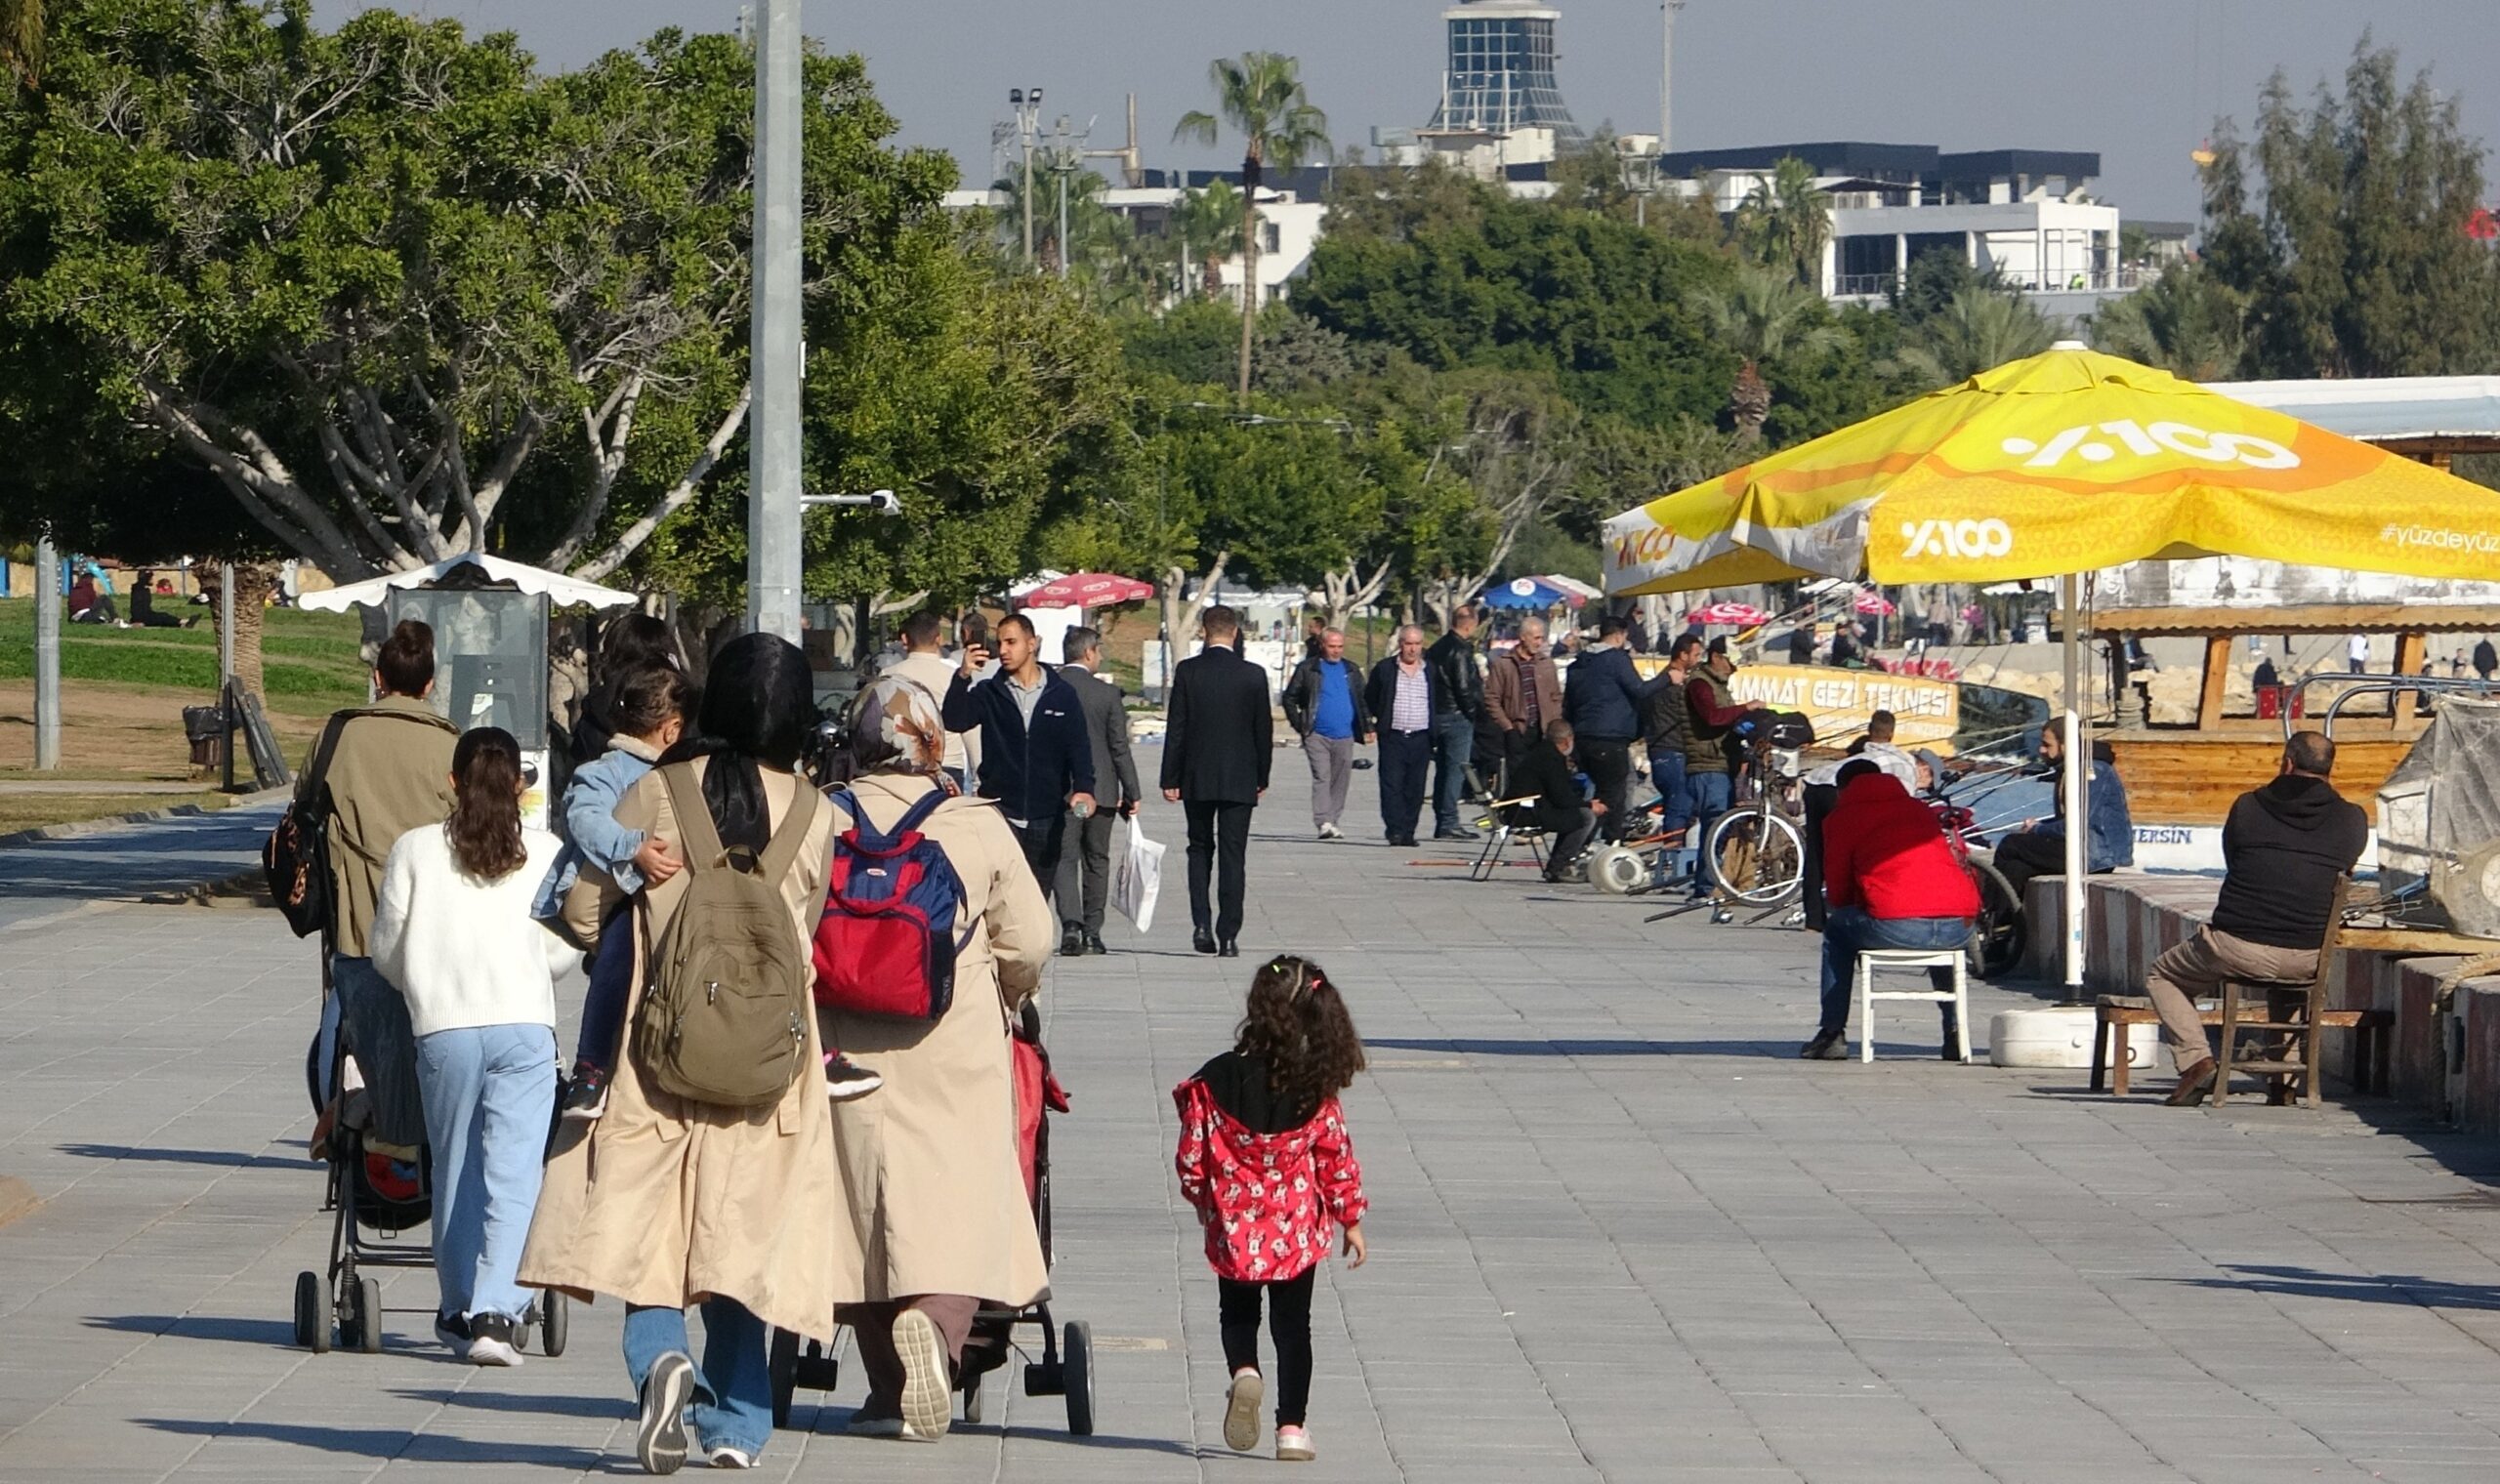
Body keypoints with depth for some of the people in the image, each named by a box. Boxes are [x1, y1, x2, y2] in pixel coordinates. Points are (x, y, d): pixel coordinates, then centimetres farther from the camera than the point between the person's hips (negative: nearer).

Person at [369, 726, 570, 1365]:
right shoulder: (544, 852, 4)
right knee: (513, 1175, -4)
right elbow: (562, 948, 5)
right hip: (525, 1024, -1)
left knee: (456, 1171, 13)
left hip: (444, 1029, 1)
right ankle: (495, 1312, -17)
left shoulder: (414, 850, 5)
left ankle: (460, 1308, 21)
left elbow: (386, 947, 8)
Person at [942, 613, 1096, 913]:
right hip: (1000, 815, -2)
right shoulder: (989, 692, 4)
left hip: (1047, 819, 2)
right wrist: (963, 677, -26)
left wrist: (1083, 788, -18)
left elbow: (1078, 745, 0)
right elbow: (954, 721, -10)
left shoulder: (1062, 694, 5)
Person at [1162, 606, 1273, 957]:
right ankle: (1228, 936, 0)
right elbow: (1264, 730, 2)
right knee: (1233, 856, 3)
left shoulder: (1187, 671, -6)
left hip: (1196, 779, 0)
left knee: (1200, 849, 15)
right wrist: (1262, 777, 13)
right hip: (1239, 780, 0)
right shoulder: (1253, 675, -4)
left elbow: (1176, 728, -5)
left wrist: (1170, 779, 0)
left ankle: (1201, 924, 1)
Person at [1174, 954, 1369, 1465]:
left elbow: (1190, 1157, -8)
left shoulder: (1215, 1083, -13)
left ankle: (1243, 1370, -10)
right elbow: (1337, 1160, -3)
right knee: (1293, 1324, 11)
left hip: (1234, 1230, -1)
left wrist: (1205, 1201, 12)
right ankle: (1292, 1426, 7)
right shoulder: (1316, 1092, -9)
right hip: (1297, 1229, 1)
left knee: (1238, 1312, 19)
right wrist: (1351, 1219, 10)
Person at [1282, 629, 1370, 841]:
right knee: (1321, 777, -14)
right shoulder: (1308, 669, 2)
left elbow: (1361, 701, 21)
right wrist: (1299, 726, -3)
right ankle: (1323, 822, -21)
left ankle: (1333, 821, 17)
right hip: (1317, 735, -4)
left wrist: (1367, 728, 13)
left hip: (1344, 736, 4)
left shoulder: (1350, 670, 14)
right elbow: (1290, 698, 5)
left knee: (1340, 780, 7)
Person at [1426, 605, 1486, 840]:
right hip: (1457, 717, -9)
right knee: (1456, 769, -6)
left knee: (1442, 771, 13)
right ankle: (1449, 823, -8)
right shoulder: (1461, 651, -15)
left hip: (1437, 714, 9)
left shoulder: (1437, 647, 12)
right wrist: (1476, 712, -6)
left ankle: (1441, 823, 16)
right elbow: (1464, 687, -18)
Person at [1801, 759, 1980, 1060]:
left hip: (1897, 928, -5)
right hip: (1959, 927, 5)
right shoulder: (1920, 810, 28)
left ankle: (1832, 1034, 20)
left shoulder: (1842, 817, 14)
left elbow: (1837, 892, 16)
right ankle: (1955, 1033, 31)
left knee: (1837, 931, 24)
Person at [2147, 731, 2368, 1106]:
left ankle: (2195, 1058, 3)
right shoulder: (2352, 819, 0)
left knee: (2162, 976, 24)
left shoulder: (2248, 807, -1)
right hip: (2306, 961, 3)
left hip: (2236, 948, -3)